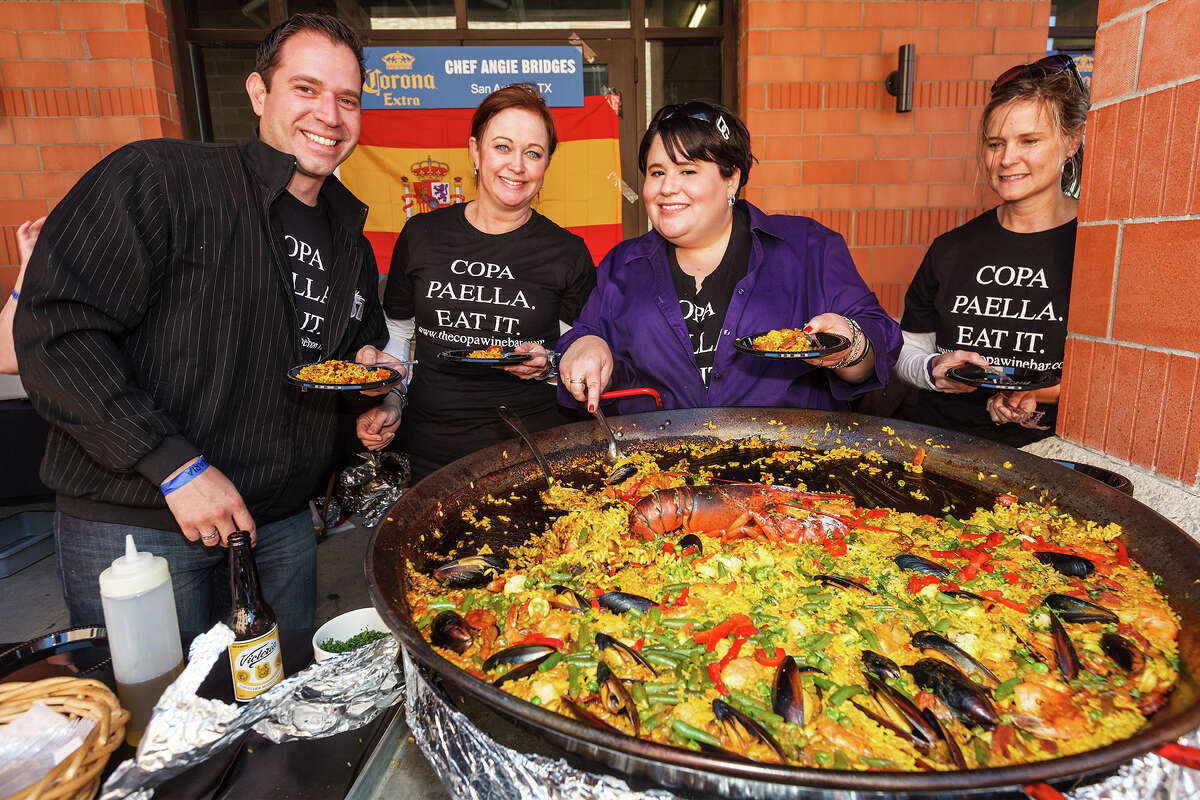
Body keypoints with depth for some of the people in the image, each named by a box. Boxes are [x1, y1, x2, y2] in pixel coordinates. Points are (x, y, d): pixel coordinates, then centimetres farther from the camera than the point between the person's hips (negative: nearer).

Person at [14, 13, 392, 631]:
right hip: (133, 522, -5)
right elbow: (56, 330, -17)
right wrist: (176, 464, -21)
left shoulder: (351, 242, 9)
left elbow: (366, 340, 24)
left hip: (283, 521, 6)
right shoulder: (158, 178, -11)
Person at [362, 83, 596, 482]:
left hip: (532, 448, -1)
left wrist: (549, 365, -15)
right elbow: (396, 336, 14)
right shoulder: (421, 235, 3)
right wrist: (388, 406, 2)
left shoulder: (568, 253, -2)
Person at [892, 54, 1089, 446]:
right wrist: (934, 370, -6)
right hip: (937, 436, 2)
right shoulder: (953, 249, 10)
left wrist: (1049, 391, -14)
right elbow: (907, 350, 15)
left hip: (1043, 446, -1)